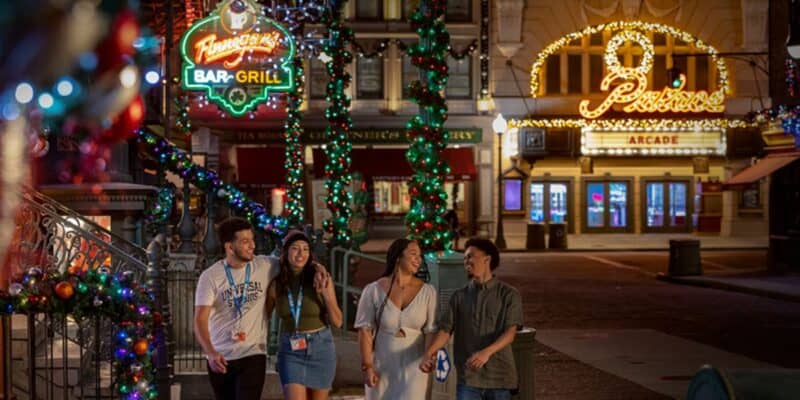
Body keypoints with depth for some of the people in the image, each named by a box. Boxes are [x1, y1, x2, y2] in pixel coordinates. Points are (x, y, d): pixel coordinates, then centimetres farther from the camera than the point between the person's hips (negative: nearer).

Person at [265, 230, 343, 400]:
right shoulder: (276, 284, -5)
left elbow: (337, 322, -6)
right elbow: (264, 316, 12)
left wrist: (327, 296, -20)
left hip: (320, 348, 0)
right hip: (290, 351, 0)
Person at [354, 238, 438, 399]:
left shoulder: (427, 292, -4)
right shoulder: (373, 291, -6)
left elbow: (431, 330, -5)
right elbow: (365, 330, -4)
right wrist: (367, 367, -8)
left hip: (413, 365, 0)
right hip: (382, 366, 1)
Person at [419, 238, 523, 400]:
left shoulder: (508, 294, -2)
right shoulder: (459, 296, 9)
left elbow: (510, 332, -12)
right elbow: (445, 329, 1)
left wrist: (487, 352, -30)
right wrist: (429, 354, -19)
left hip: (499, 376, -2)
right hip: (468, 377, 2)